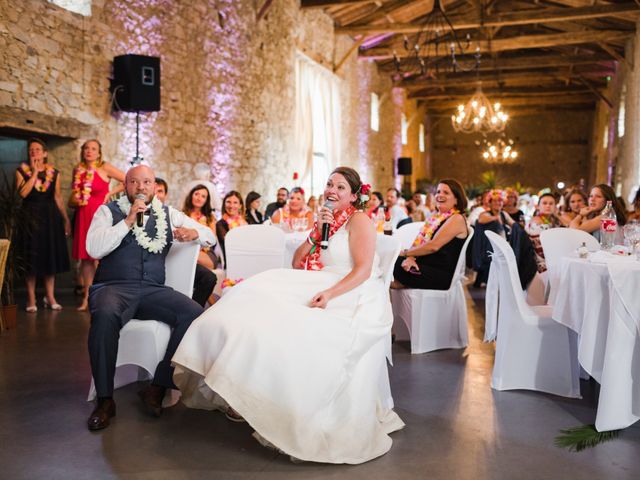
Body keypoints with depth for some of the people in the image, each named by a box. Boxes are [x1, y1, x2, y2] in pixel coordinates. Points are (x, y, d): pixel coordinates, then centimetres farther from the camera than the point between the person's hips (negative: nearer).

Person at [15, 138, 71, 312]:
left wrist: (66, 219, 8)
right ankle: (31, 299, 9)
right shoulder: (22, 171, 0)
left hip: (51, 217, 2)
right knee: (32, 258, 1)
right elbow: (23, 193, -16)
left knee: (51, 255, 5)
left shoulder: (54, 173, 6)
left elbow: (58, 197, 10)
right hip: (30, 217, -2)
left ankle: (50, 296, 15)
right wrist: (34, 173, -13)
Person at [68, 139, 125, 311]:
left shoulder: (104, 168, -3)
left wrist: (110, 194, -6)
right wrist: (73, 201, 7)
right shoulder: (78, 170, 12)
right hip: (83, 216, 5)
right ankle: (87, 296, 10)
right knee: (85, 256, 5)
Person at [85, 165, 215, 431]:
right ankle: (105, 399, -20)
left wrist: (193, 233, -8)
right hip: (114, 287, -3)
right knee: (105, 316, -38)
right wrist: (129, 220, -12)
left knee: (194, 314, -25)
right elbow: (94, 249, -8)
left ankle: (158, 387, -12)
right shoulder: (108, 211, 8)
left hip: (153, 290, 3)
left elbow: (210, 237, 16)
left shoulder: (168, 214, 15)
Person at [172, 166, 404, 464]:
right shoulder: (326, 221, 20)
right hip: (323, 292, 7)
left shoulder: (359, 220, -2)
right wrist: (316, 232, -1)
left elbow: (363, 270, -14)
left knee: (300, 331, -30)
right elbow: (297, 264, 12)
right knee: (265, 297, -14)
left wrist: (330, 293, -28)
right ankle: (250, 393, -13)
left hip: (354, 299, -7)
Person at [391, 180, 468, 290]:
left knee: (397, 268, -28)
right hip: (423, 265, 8)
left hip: (441, 274, -7)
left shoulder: (457, 219, -9)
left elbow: (433, 246, -18)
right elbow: (420, 240, 11)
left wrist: (405, 252, -10)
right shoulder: (436, 216, 17)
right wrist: (410, 257, -10)